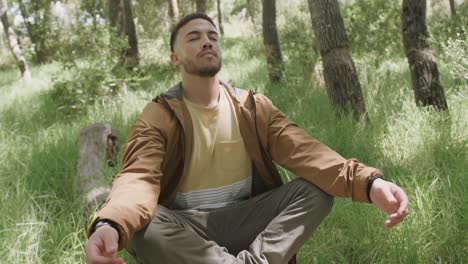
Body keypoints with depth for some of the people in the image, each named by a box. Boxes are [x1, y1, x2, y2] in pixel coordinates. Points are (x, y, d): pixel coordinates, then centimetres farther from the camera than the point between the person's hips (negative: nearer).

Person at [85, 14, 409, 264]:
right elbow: (139, 176, -24)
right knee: (139, 225, -35)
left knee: (319, 188, -19)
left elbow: (304, 151, -12)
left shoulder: (254, 107, 2)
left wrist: (368, 181, -32)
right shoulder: (158, 117, -6)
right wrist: (109, 225, -48)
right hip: (185, 227, -2)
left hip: (245, 220, 3)